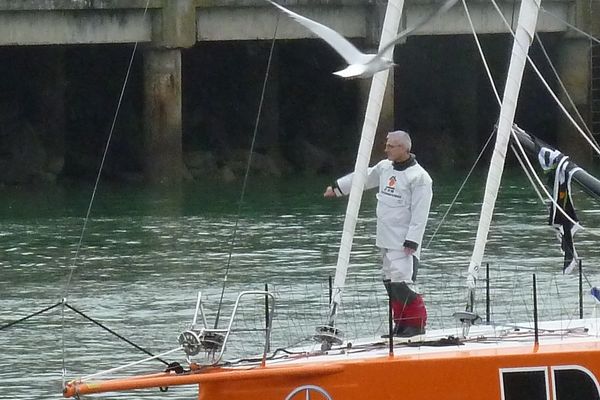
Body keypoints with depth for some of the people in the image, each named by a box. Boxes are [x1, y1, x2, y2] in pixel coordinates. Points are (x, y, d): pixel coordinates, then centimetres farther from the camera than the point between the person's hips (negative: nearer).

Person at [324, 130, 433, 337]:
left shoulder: (419, 177, -13)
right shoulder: (385, 167, 11)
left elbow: (420, 214, -16)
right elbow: (364, 178, 28)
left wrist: (412, 241, -20)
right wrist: (337, 187, 38)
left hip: (404, 243, -8)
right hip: (386, 240, 8)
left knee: (402, 284, -15)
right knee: (390, 282, 9)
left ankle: (417, 324, -5)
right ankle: (401, 324, 17)